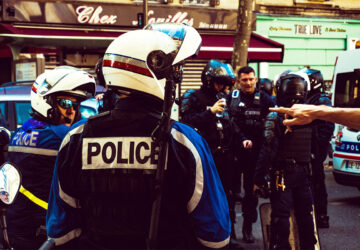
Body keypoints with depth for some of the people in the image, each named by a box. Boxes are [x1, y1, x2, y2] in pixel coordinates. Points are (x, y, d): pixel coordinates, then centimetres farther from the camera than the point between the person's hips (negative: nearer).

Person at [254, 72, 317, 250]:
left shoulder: (276, 117, -14)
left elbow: (268, 150, -16)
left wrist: (259, 177, -13)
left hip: (282, 174, -5)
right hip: (303, 171, 5)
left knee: (281, 215, 0)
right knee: (304, 212, 17)